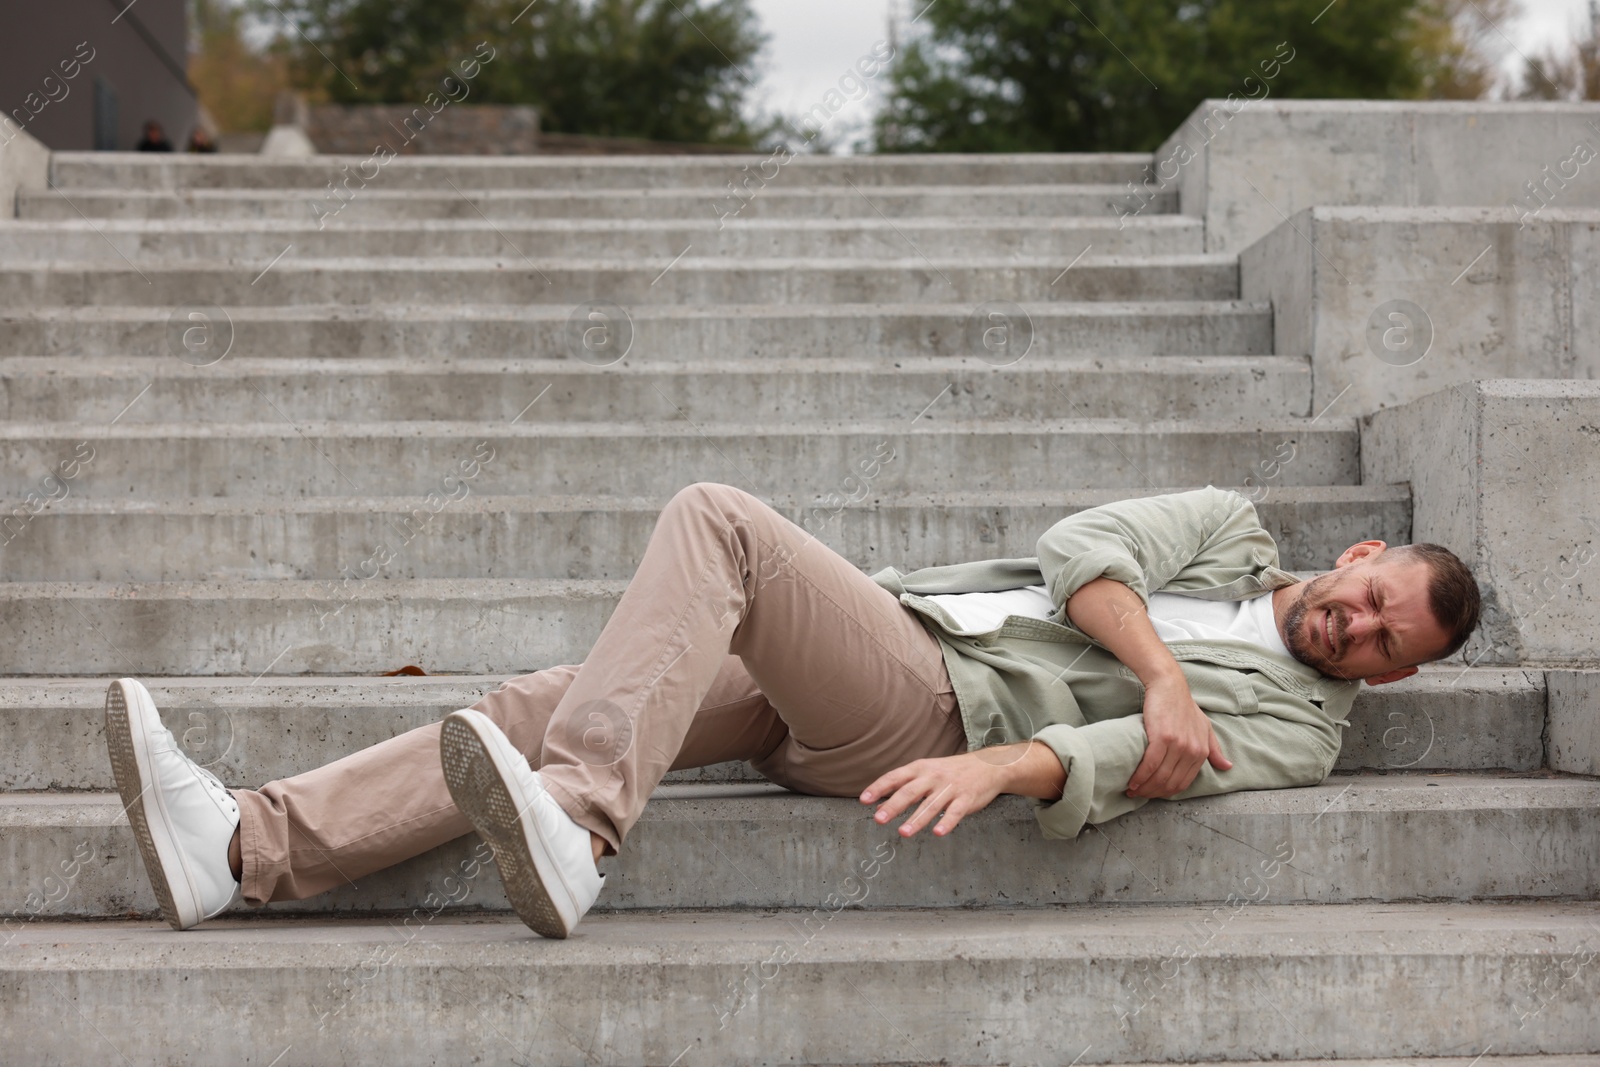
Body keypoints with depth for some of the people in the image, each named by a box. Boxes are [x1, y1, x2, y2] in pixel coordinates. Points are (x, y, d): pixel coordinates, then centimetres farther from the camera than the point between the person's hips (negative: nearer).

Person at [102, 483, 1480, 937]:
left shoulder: (1297, 723, 9)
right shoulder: (1231, 529, 25)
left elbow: (1134, 761, -11)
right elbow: (1080, 548, 6)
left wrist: (1001, 767, -28)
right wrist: (1159, 667, -7)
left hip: (934, 710, -6)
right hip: (887, 621, 6)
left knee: (714, 518, -28)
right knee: (541, 705, -10)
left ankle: (572, 826, -40)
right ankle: (245, 846, -15)